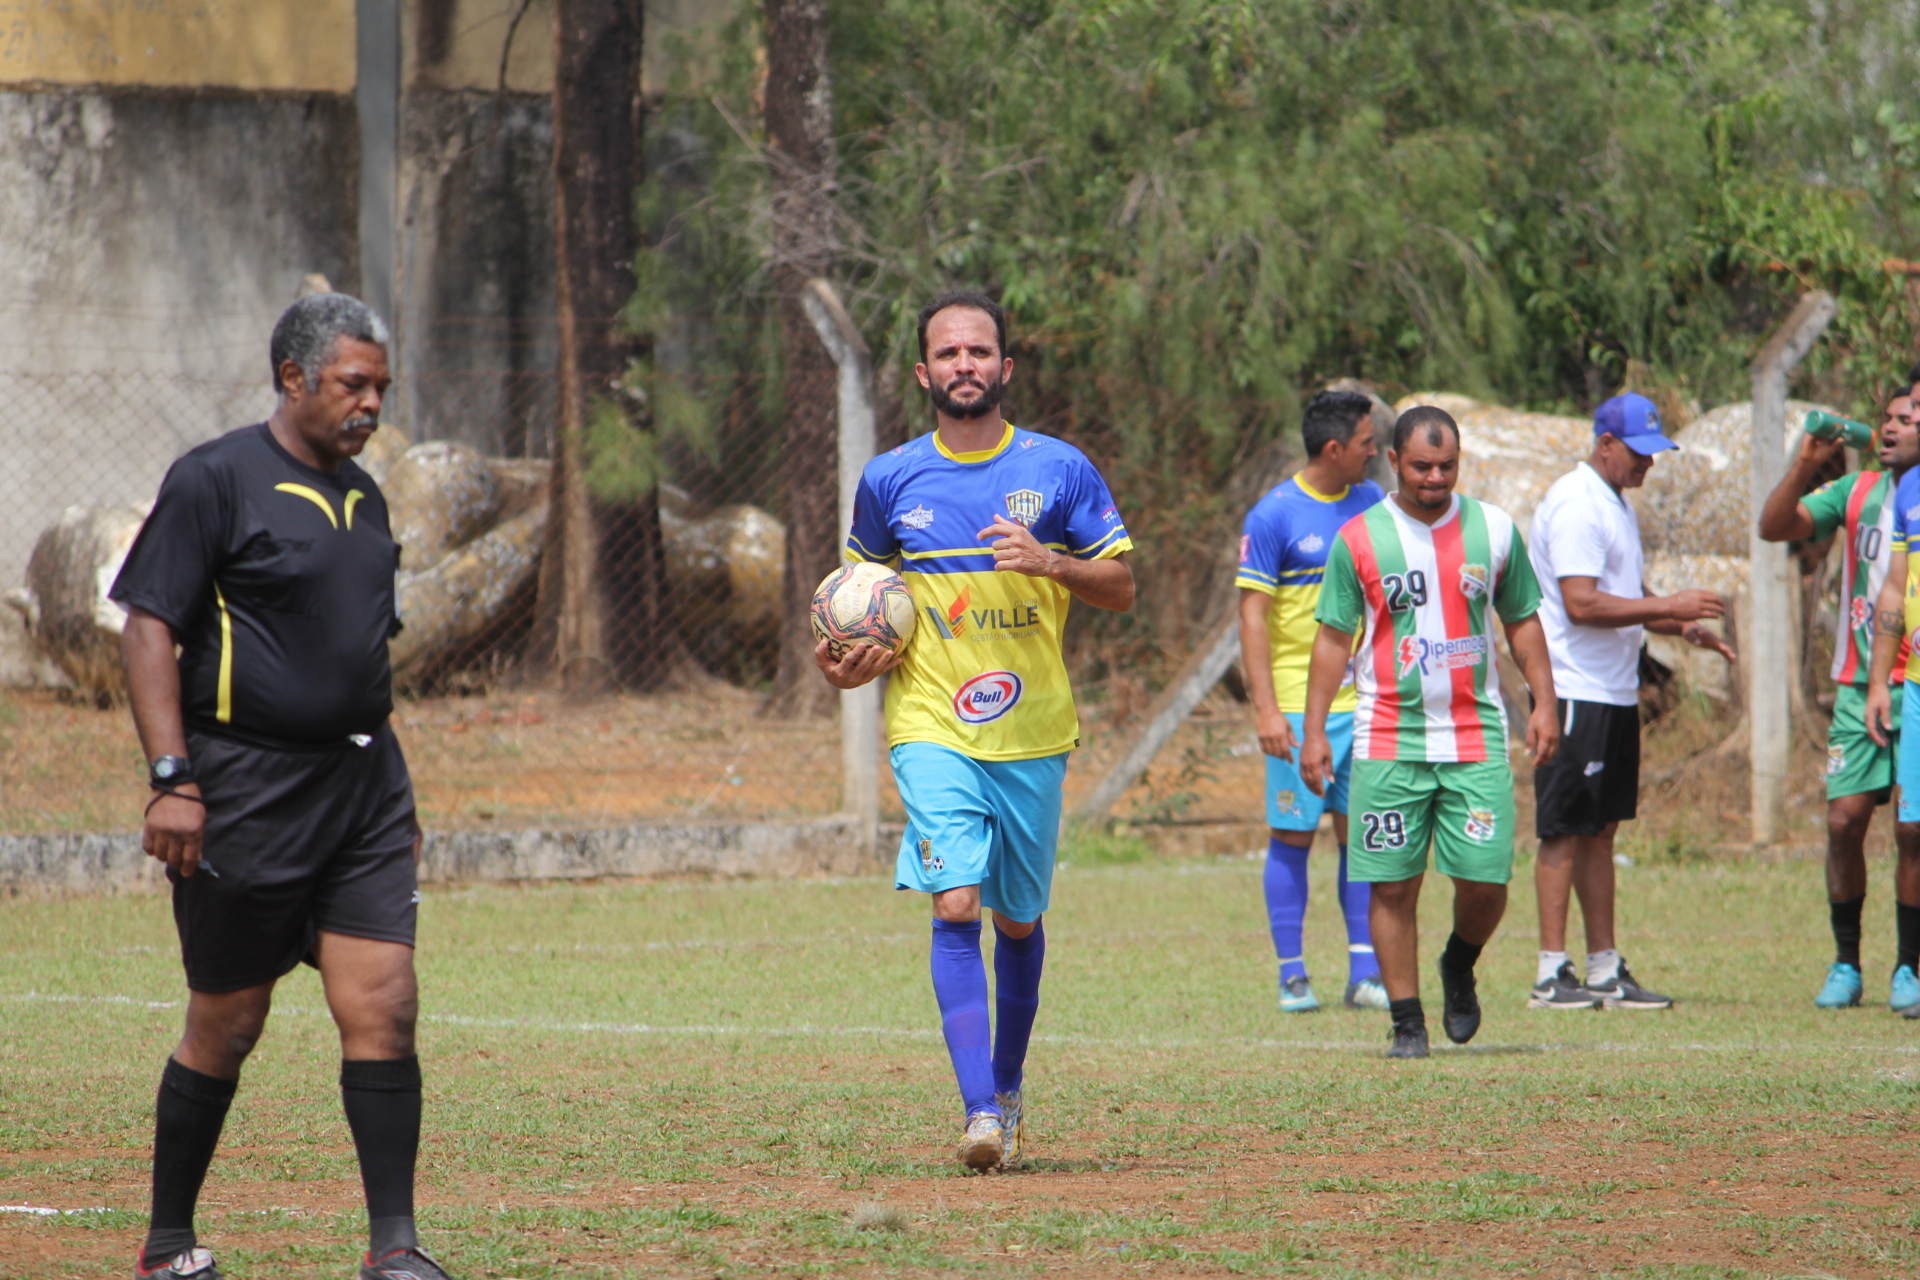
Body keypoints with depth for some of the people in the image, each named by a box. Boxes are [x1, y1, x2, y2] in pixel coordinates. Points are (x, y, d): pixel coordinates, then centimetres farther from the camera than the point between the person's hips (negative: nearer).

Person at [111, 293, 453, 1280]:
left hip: (360, 784, 6)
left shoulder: (361, 495, 16)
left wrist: (392, 789, 22)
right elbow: (148, 628, -11)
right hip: (247, 784, -6)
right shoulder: (215, 481, -7)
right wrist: (173, 779, -19)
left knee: (383, 1010, -5)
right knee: (227, 1026, 3)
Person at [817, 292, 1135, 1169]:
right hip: (931, 727, -1)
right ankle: (980, 1113, -23)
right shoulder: (889, 481, 4)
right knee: (956, 906, -17)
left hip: (1034, 733, 1)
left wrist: (1051, 563, -14)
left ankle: (1008, 1085, 34)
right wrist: (848, 660, 0)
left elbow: (1120, 588, 5)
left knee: (1018, 919, 12)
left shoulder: (1059, 470, 2)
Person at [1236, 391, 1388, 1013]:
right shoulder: (1274, 516, -8)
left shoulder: (1372, 504, 9)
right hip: (1299, 704, -5)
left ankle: (1364, 972, 6)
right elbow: (1253, 614, -8)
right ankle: (1292, 975, 5)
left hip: (1364, 700, 5)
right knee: (1292, 835, -1)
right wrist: (1265, 707, -15)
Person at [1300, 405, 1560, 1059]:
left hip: (1476, 739, 1)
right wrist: (1314, 730, -1)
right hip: (1389, 741, -1)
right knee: (1393, 887, -3)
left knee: (1485, 882, -6)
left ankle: (1459, 969, 24)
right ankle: (1406, 1022, 5)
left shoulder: (1494, 530, 6)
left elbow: (1522, 620, 14)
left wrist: (1543, 700, 5)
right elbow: (1334, 637, 4)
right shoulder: (1359, 539, 0)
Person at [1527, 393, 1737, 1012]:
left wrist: (1682, 627, 9)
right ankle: (1551, 976, -6)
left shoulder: (1617, 505, 17)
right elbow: (1582, 605, -22)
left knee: (1601, 830, 10)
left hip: (1616, 693, 10)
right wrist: (1669, 607, -20)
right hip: (1574, 694, -10)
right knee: (1566, 831, -7)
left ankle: (1605, 969, 13)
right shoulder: (1575, 504, -14)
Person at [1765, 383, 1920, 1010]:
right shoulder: (1857, 492, 11)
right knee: (1844, 820, -3)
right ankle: (1845, 965, 10)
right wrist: (1806, 465, -10)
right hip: (1858, 685, 3)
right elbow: (1774, 527, 3)